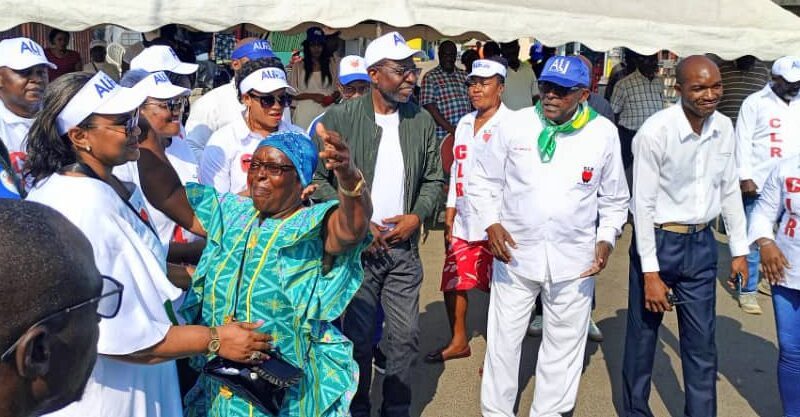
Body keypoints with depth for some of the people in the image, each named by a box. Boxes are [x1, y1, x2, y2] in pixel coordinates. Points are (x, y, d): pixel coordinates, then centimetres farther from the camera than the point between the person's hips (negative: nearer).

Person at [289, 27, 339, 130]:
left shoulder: (331, 65, 12)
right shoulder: (298, 66, 5)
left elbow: (338, 89, 15)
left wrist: (332, 98, -7)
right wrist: (313, 96, -9)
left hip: (327, 111, 1)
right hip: (305, 113, -1)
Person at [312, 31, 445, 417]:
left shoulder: (422, 121, 4)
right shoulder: (339, 118, -8)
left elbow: (434, 179, 12)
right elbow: (317, 178, -5)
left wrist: (417, 216, -5)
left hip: (405, 247, 3)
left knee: (405, 336, 9)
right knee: (358, 337, 7)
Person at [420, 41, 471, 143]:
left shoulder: (464, 76, 15)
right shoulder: (430, 77, 1)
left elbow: (473, 103, 15)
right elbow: (429, 107, -8)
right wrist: (451, 129, -16)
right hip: (443, 135, -4)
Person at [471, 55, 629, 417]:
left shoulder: (604, 133, -3)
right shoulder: (515, 124, -6)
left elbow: (615, 199, 8)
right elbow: (482, 181, 4)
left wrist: (607, 238, -6)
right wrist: (491, 223, -10)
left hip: (574, 259, 1)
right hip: (515, 252, 0)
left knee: (564, 343, 14)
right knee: (503, 339, 9)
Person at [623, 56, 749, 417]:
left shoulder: (724, 128, 0)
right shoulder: (656, 132, -18)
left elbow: (730, 190, 10)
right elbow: (643, 204, -16)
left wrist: (739, 250, 12)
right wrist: (650, 273, -15)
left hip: (701, 244, 5)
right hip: (659, 241, -5)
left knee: (702, 344, 12)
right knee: (643, 336, 10)